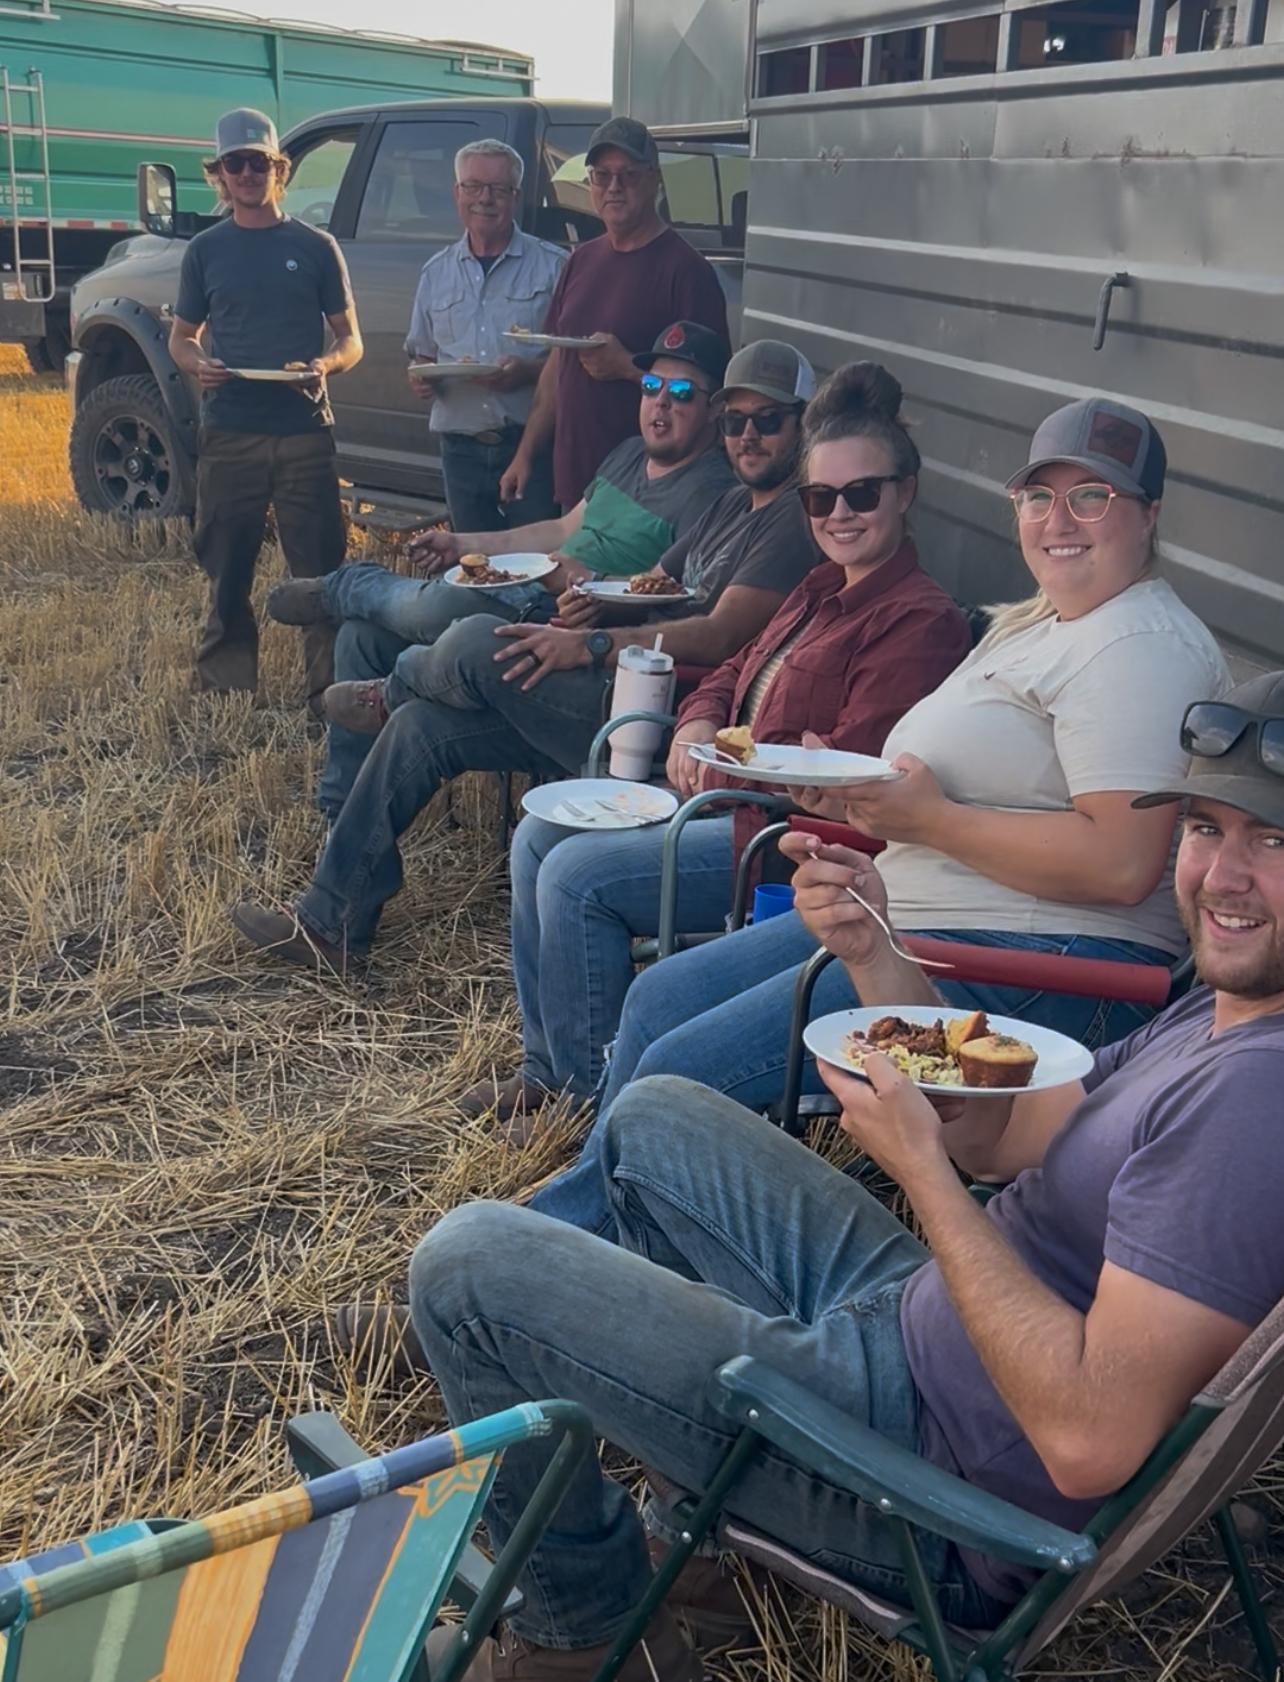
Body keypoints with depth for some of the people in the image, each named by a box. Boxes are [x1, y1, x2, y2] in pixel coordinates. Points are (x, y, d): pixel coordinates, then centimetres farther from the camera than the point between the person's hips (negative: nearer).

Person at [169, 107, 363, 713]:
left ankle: (330, 695, 4)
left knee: (320, 570, -2)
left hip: (304, 432, -1)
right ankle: (225, 697, 14)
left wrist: (325, 365, -14)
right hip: (228, 435, 1)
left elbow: (350, 339, 9)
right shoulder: (205, 250, 11)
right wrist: (198, 363, -8)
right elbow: (181, 338, 15)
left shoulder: (315, 247, 7)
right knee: (227, 574, 5)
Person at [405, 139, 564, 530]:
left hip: (531, 444, -4)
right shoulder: (436, 273, 14)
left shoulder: (552, 266, 0)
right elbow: (421, 354, 21)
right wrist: (421, 377, -2)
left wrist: (530, 372, -20)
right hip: (461, 449, 4)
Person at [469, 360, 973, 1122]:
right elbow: (738, 670, 23)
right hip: (734, 802, 11)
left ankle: (595, 1096, -2)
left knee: (578, 876, -18)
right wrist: (698, 727, 0)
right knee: (540, 837, 8)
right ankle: (549, 1064, 15)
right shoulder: (825, 589, 14)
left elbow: (848, 773, -23)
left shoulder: (922, 621, -17)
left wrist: (719, 769, -13)